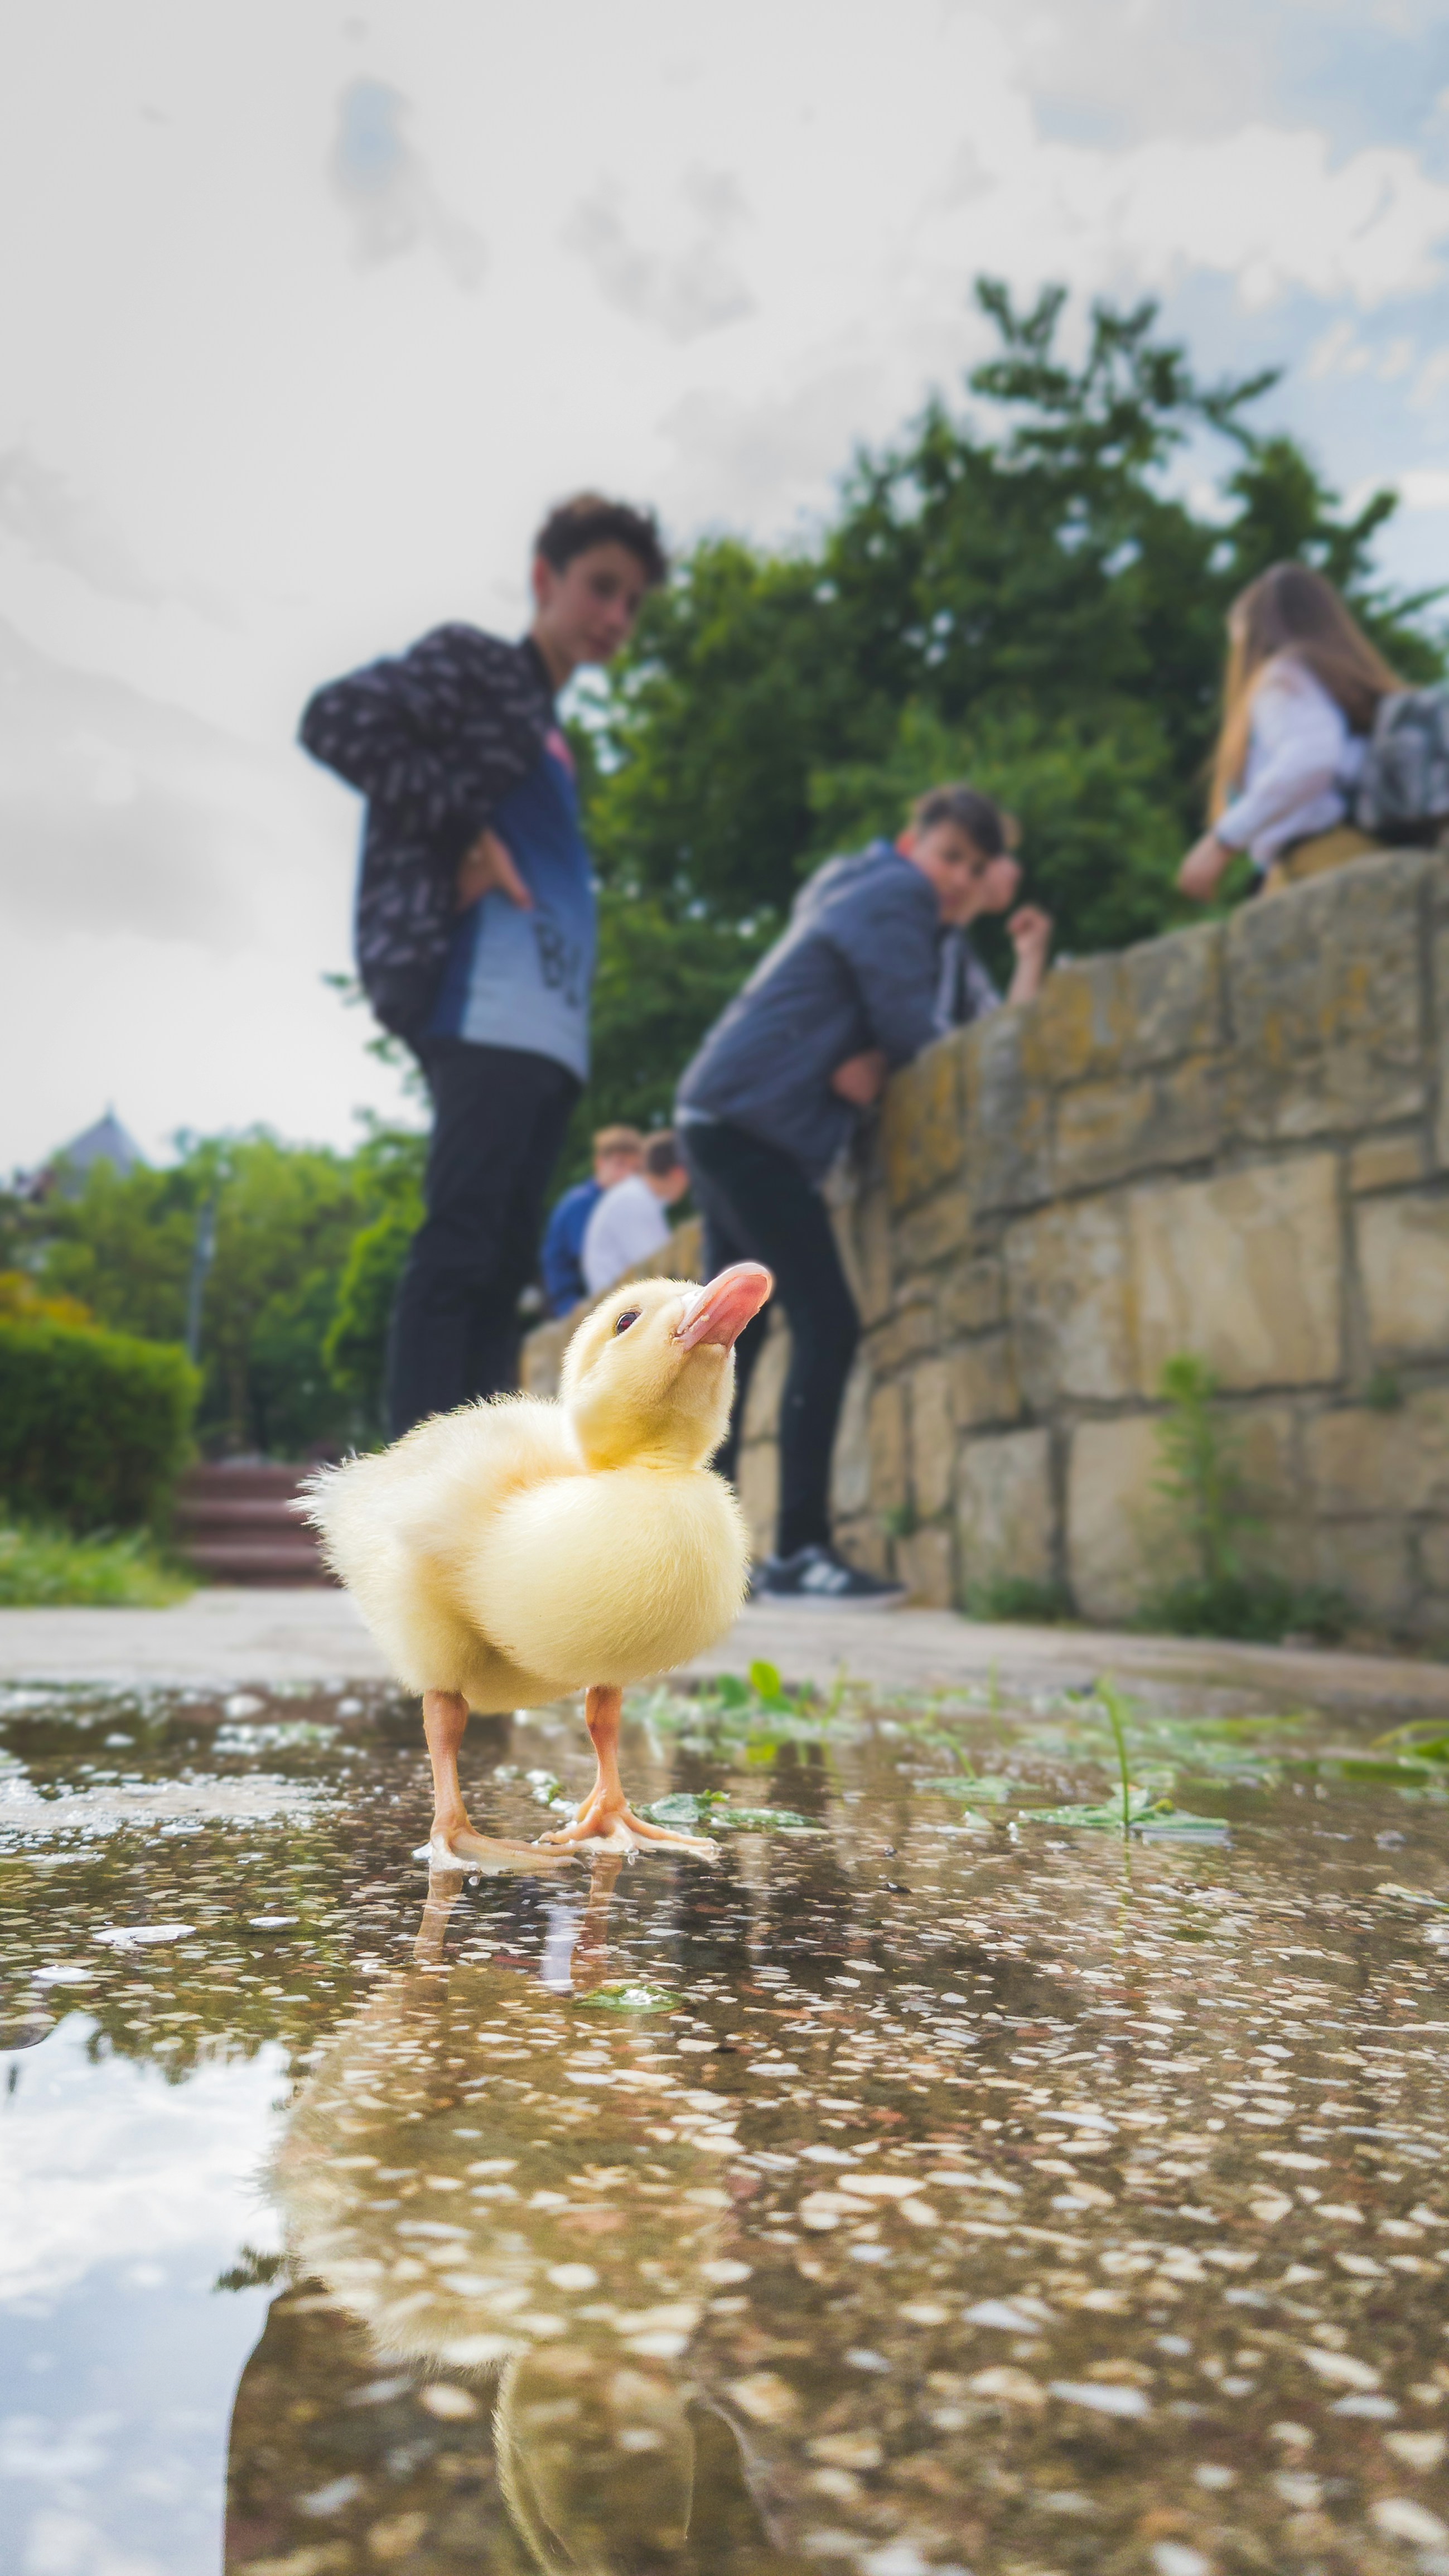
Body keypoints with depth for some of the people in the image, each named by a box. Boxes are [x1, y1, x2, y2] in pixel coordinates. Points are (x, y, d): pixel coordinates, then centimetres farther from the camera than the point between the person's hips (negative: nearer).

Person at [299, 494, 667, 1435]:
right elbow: (337, 719, -8)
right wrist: (464, 831, -9)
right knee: (460, 1247, -15)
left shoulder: (549, 733, 29)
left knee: (503, 1266, 3)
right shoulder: (474, 661, 6)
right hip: (490, 1005, -8)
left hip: (551, 1023, 9)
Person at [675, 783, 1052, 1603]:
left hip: (725, 1124, 11)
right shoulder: (896, 896, -6)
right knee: (828, 1324, -14)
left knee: (735, 1334, 11)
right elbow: (914, 1035, -13)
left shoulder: (863, 893, 24)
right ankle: (801, 1548, -15)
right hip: (752, 1123, -11)